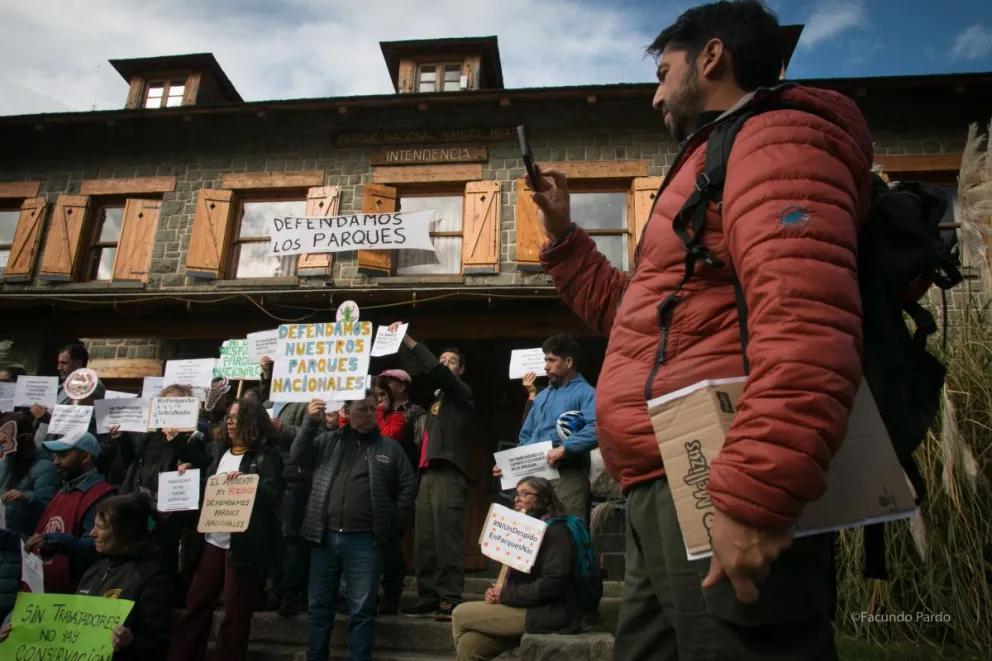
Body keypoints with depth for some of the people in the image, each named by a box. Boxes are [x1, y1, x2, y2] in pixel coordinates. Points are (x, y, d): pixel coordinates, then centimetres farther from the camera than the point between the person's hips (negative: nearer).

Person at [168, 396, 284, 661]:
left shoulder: (266, 455, -6)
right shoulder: (223, 451, 13)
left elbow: (274, 497, -14)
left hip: (243, 544, -6)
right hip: (213, 539, 6)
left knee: (235, 612, 5)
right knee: (195, 605, 12)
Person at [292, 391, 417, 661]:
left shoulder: (389, 448, 6)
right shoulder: (329, 440, 9)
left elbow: (408, 487, 7)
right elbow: (297, 455, 0)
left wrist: (393, 522, 1)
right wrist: (312, 421, -9)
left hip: (364, 540, -2)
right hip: (325, 536, 2)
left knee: (362, 609, 4)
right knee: (319, 605, 12)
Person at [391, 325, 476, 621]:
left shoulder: (461, 391, 5)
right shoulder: (435, 395, 26)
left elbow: (436, 371, -9)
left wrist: (408, 339, -12)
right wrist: (400, 342, 11)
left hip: (449, 472, -7)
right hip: (428, 472, 7)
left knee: (446, 537, -13)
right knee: (424, 539, 4)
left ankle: (450, 600, -12)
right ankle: (429, 598, 8)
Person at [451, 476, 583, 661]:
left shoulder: (555, 530, -9)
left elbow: (552, 584, -21)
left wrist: (506, 595, -14)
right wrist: (496, 593, 0)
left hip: (551, 615, -8)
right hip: (530, 609, 8)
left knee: (460, 615, -8)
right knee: (469, 643, -12)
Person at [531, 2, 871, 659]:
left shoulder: (775, 136, -6)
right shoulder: (714, 162, 28)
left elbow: (806, 321, -25)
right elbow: (635, 314, 34)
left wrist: (756, 496, -31)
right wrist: (563, 234, 28)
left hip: (714, 499, -11)